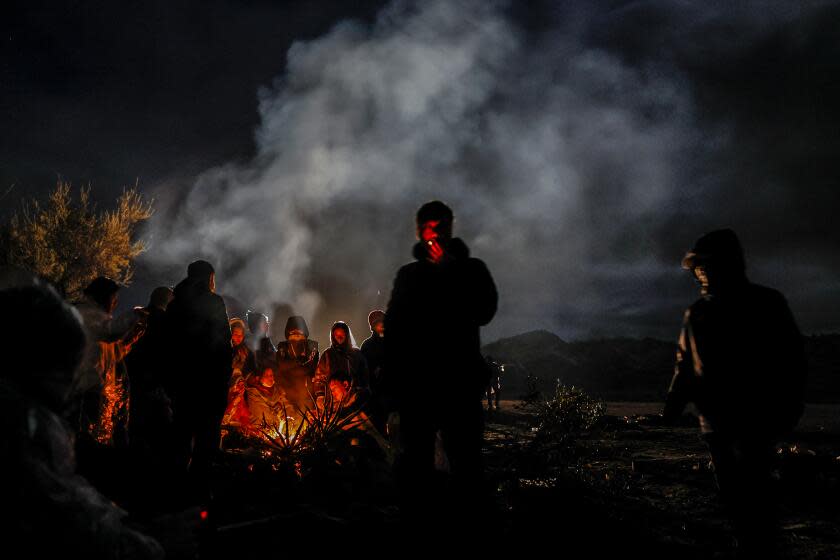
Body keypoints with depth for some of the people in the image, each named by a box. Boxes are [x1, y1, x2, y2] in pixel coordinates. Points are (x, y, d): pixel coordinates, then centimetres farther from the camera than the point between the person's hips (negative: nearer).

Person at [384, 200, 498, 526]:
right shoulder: (408, 274, 16)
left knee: (464, 455, -7)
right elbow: (393, 325, 12)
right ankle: (418, 518, 14)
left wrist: (446, 272, -6)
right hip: (415, 377, 2)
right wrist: (393, 374, 1)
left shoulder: (471, 269, 10)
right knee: (416, 456, 5)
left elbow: (483, 313, -7)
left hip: (459, 374, -2)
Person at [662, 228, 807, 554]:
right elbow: (685, 362, 14)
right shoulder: (696, 312, 11)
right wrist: (674, 403, 4)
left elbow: (790, 358, -3)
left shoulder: (766, 304, -1)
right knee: (730, 491, 8)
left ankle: (761, 549, 3)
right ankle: (749, 546, 19)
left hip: (755, 418, -5)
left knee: (750, 490, -8)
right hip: (714, 419, 5)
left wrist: (788, 408, -12)